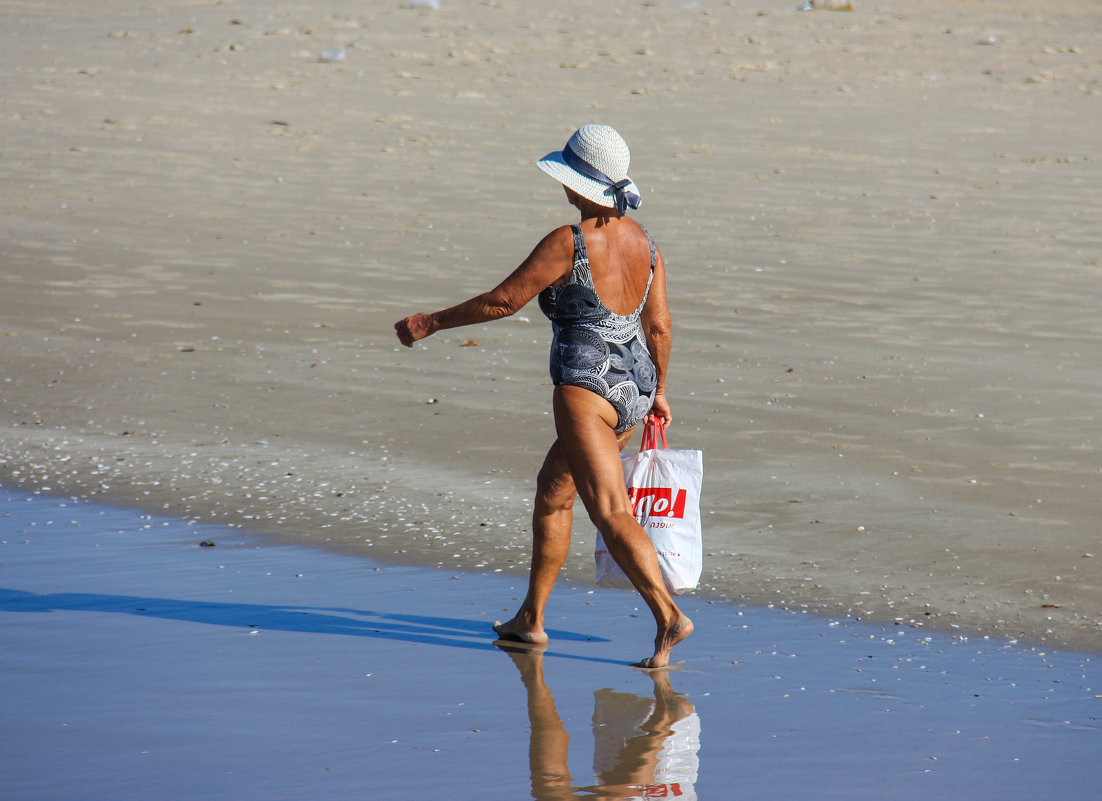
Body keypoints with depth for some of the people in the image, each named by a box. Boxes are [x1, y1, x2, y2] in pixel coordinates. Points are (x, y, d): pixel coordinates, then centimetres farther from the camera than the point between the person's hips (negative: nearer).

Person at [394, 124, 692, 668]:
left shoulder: (567, 244, -13)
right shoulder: (642, 240, 8)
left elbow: (503, 300, -9)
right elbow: (658, 325, 13)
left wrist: (431, 323, 3)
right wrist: (657, 392, 25)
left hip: (586, 387, -9)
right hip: (635, 388, 9)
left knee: (610, 511, -15)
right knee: (553, 489, 23)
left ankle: (668, 617, -28)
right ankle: (531, 618, 30)